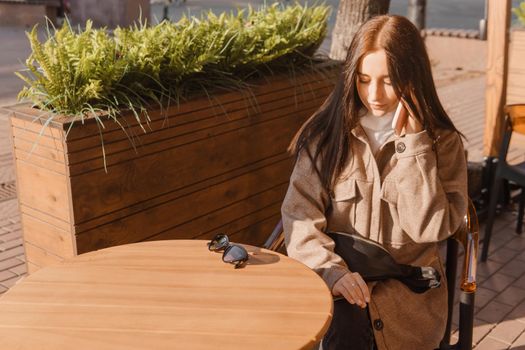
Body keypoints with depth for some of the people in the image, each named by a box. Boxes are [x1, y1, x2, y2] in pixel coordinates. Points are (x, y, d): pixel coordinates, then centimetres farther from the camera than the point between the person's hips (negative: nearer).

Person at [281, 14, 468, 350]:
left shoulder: (442, 142, 1)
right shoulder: (326, 134, 2)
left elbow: (430, 227, -10)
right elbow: (299, 216, -4)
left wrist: (413, 144, -14)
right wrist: (333, 270, -20)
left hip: (407, 288, 1)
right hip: (334, 284, 0)